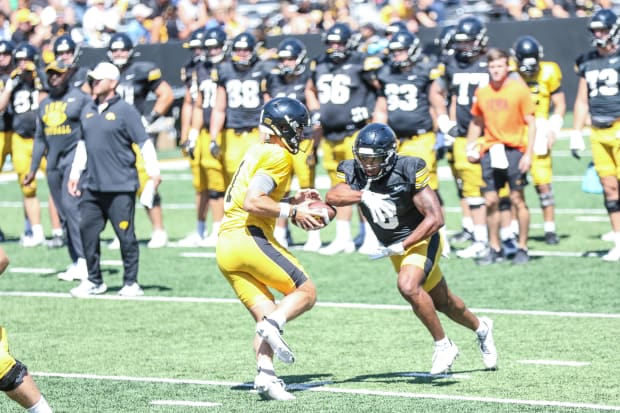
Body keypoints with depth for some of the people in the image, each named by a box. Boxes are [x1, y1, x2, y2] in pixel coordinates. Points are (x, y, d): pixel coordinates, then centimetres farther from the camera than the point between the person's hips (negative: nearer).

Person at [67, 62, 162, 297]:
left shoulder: (125, 111, -5)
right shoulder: (88, 112, 14)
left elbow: (144, 142, -7)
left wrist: (153, 171, -16)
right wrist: (75, 174, 23)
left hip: (120, 186, -6)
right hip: (92, 186, 6)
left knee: (125, 234, -2)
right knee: (87, 231, 4)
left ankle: (131, 283, 8)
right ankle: (94, 281, 15)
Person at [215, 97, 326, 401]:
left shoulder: (257, 152, 22)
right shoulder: (278, 156, -6)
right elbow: (253, 202, -16)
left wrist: (291, 201, 19)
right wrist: (293, 212, -9)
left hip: (225, 246, 8)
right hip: (250, 238, -8)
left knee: (266, 315, 4)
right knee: (306, 293, 2)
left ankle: (265, 375, -14)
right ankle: (274, 325, -24)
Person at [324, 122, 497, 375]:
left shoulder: (408, 171, -26)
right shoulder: (353, 172, -14)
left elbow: (435, 218, -28)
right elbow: (332, 197, -34)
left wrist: (401, 247, -33)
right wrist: (364, 195, -52)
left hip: (421, 239, -6)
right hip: (394, 246, 6)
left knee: (408, 286, -31)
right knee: (442, 302, 19)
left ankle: (443, 345, -13)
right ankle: (481, 328, 47)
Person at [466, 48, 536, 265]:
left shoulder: (519, 89, -5)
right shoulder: (482, 92, 7)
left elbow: (530, 124, -4)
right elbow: (477, 122, 19)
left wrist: (528, 154, -10)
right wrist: (471, 147, 7)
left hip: (514, 149, -4)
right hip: (490, 151, 4)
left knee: (518, 200, -2)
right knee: (491, 201, 4)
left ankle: (522, 248, 7)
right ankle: (494, 249, 14)